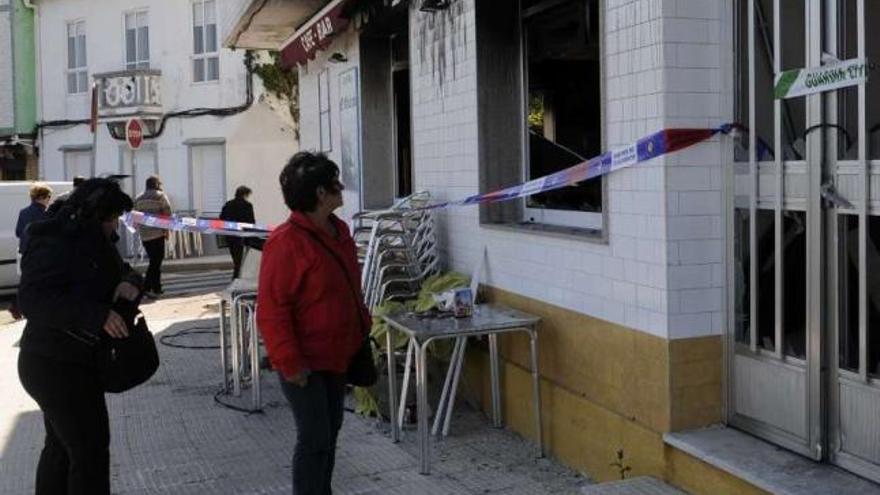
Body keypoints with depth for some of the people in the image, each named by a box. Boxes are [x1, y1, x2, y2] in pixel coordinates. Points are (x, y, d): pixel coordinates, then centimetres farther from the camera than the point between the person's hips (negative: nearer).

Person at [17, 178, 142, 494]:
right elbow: (33, 300, -31)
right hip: (57, 367, -10)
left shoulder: (94, 243, 9)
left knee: (61, 446, 22)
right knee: (91, 451, -6)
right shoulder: (53, 246, -19)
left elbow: (120, 272, 14)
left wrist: (129, 282, -12)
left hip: (68, 364, 10)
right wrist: (96, 315, -40)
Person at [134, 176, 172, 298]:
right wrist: (166, 230, 0)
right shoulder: (160, 196, -4)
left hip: (144, 235, 6)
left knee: (155, 261, 15)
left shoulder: (138, 198, 14)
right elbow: (167, 213, -9)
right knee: (156, 262, -3)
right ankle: (147, 287, -11)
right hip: (157, 234, -6)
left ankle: (156, 288, 16)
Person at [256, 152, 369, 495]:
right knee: (314, 438, -3)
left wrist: (362, 330, 18)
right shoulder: (286, 241, -21)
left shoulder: (338, 230, 6)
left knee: (331, 430, 18)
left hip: (336, 355, 9)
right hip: (305, 362, -9)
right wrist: (290, 362, -22)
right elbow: (272, 309, -21)